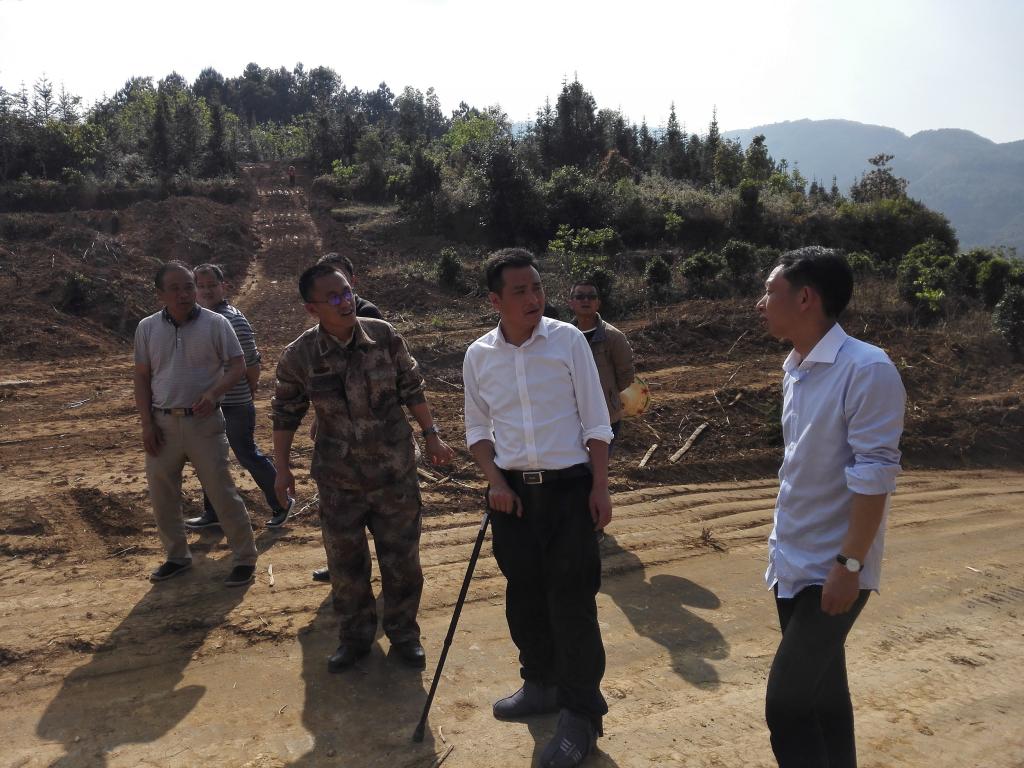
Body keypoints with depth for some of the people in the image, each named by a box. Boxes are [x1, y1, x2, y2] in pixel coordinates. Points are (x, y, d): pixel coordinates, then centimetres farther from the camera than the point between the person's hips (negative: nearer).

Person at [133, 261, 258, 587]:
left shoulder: (215, 324, -6)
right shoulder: (147, 328, 3)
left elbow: (237, 365, -4)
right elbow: (142, 377, 7)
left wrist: (214, 393, -22)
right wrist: (146, 423, 0)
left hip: (204, 422, -4)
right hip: (163, 423, 4)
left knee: (222, 492, -1)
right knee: (161, 495, 12)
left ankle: (245, 558, 11)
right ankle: (177, 556, 31)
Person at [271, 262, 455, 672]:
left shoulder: (384, 337, -9)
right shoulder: (298, 356, -9)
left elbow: (411, 389, 3)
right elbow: (285, 414, 3)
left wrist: (431, 435, 1)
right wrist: (282, 469, 3)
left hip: (395, 471, 0)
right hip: (338, 480, 0)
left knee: (402, 558, 10)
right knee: (345, 564, 12)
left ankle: (403, 634, 31)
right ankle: (355, 636, 34)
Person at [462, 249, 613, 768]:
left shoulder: (567, 340, -7)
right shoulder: (478, 356, 0)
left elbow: (595, 421, -4)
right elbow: (477, 428, 9)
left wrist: (599, 487, -7)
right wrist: (495, 482, -4)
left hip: (568, 487, -3)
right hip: (514, 491, 3)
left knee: (571, 600, -1)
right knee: (523, 595, 14)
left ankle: (582, 714, 15)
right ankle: (542, 684, 36)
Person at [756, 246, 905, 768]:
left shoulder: (866, 369, -19)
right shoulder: (794, 367, 6)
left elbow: (874, 474, -20)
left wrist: (849, 564, -19)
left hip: (830, 569, -8)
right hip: (792, 562, 8)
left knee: (786, 703, -4)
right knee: (821, 690, 19)